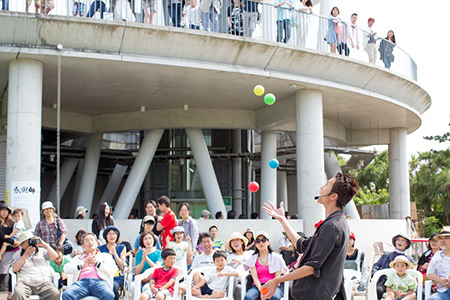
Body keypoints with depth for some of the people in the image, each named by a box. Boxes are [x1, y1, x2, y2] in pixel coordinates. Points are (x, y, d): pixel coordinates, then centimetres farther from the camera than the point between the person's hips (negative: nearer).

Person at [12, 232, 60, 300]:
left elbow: (54, 257, 12)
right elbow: (15, 269, 6)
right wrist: (26, 254, 4)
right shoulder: (19, 254, 22)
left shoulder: (42, 251, 25)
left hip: (44, 282, 1)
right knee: (18, 294, -37)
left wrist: (45, 245, 3)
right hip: (25, 283, -1)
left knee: (55, 294, -31)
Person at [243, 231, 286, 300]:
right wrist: (261, 290, -20)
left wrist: (272, 290, -18)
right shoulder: (253, 259, 13)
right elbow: (255, 277, 1)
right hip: (258, 286, 1)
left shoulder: (276, 257, 10)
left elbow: (277, 277, 2)